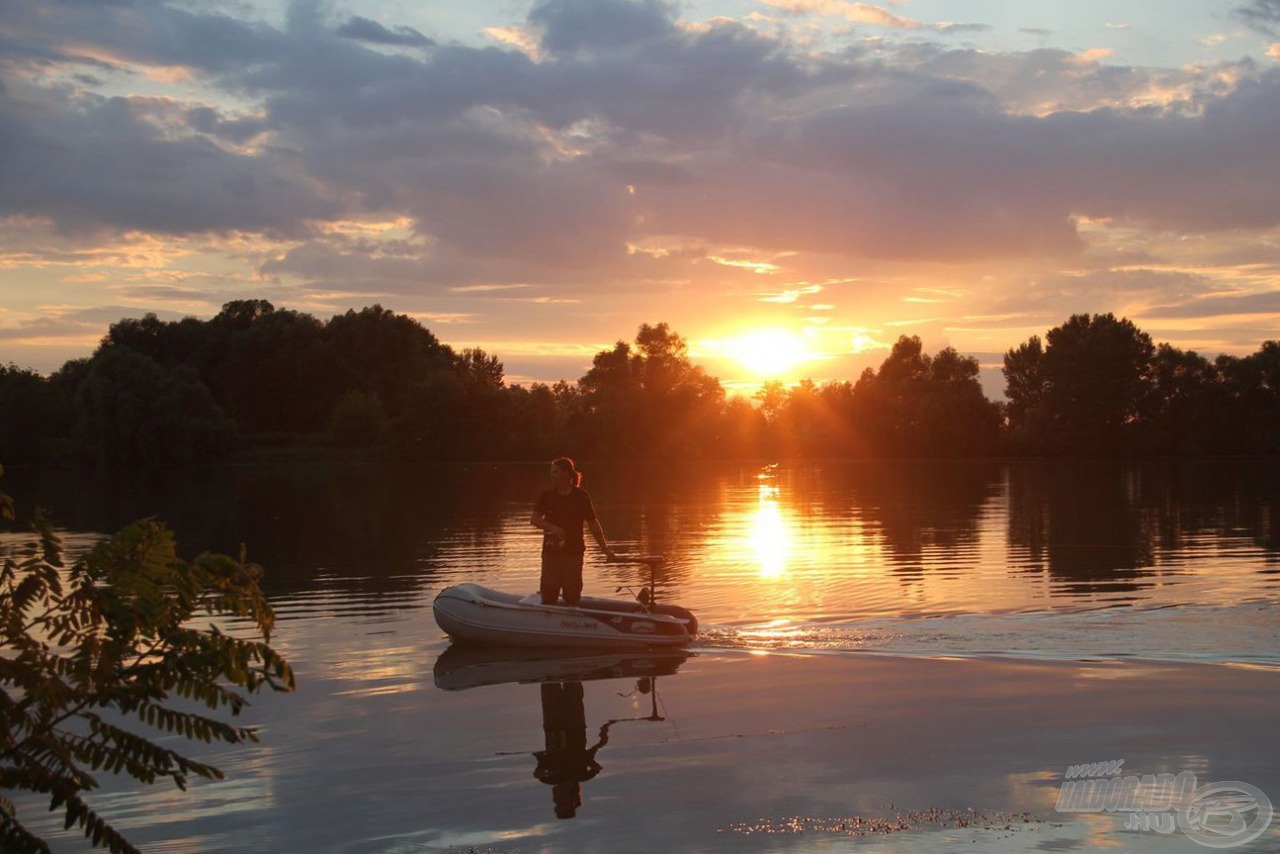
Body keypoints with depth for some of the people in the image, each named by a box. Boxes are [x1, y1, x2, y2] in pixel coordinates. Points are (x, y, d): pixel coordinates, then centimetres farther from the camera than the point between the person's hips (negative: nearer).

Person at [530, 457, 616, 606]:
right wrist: (553, 528, -24)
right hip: (551, 552, 2)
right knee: (548, 594, 1)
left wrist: (605, 549, -5)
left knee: (572, 594, 3)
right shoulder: (547, 496, 4)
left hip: (574, 552, -2)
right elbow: (534, 519, -7)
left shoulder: (581, 496, -2)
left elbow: (593, 523, 0)